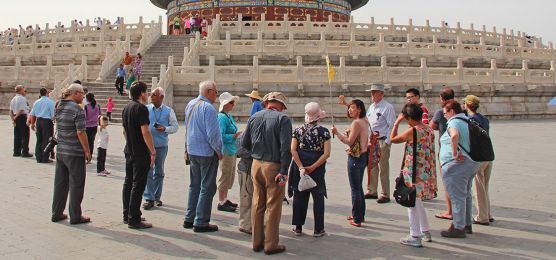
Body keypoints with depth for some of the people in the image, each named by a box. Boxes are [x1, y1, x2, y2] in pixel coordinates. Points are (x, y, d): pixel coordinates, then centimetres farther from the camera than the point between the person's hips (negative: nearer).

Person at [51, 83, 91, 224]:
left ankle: (56, 213, 23)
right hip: (75, 152, -8)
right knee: (76, 185, 3)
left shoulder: (59, 107, 8)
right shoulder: (77, 110, -16)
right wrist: (87, 151, -12)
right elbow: (80, 133, -18)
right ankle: (75, 216, 8)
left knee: (60, 183, 15)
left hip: (60, 151, 8)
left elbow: (58, 128, 14)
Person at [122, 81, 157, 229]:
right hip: (141, 153, -9)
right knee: (138, 185, -5)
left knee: (128, 183, 14)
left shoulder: (126, 107, 13)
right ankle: (134, 220, -3)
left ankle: (127, 215, 23)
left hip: (129, 151, 9)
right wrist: (152, 151, -17)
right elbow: (145, 132, -22)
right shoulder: (141, 108, -16)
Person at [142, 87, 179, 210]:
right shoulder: (146, 109, 0)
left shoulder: (169, 111, 1)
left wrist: (165, 129, -13)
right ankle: (149, 198, -2)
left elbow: (175, 126, 4)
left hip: (161, 146, 1)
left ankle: (156, 197, 25)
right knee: (147, 172, -7)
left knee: (159, 172, 12)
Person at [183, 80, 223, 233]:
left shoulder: (190, 105, 8)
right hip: (207, 153, -9)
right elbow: (213, 134, -21)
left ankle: (189, 218, 25)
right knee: (207, 188, 0)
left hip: (192, 151, 9)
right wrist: (219, 151, -10)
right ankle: (201, 222, 4)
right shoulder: (207, 108, -19)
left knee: (194, 185, 19)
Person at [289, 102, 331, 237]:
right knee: (318, 198, 8)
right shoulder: (324, 131, -6)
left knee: (299, 197, 11)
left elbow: (293, 150, -8)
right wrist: (312, 168, -13)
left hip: (299, 167, 2)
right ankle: (318, 229, 12)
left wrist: (301, 167, -11)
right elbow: (326, 153, -13)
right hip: (317, 170, -2)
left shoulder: (298, 130, 0)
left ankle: (298, 227, 17)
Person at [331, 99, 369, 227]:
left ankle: (357, 219, 3)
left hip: (355, 158, -9)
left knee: (355, 189, -3)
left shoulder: (356, 123, -18)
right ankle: (360, 215, 28)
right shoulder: (365, 122, 10)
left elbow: (349, 141, -18)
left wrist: (337, 133, -13)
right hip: (363, 156, 9)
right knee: (359, 187, 19)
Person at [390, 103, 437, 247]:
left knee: (412, 204, 2)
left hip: (414, 173, -8)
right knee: (417, 203, 22)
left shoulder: (412, 131, -17)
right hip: (427, 173, 8)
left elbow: (393, 139, -5)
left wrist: (397, 122, 0)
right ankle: (426, 232, 31)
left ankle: (415, 237, 5)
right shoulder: (429, 130, 5)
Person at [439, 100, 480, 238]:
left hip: (456, 165, -10)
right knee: (466, 195, 20)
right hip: (472, 163, 10)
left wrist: (455, 153, -26)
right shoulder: (468, 121, 14)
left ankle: (458, 228, 2)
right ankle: (467, 224, 29)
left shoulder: (454, 122, -14)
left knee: (457, 197, -3)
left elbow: (455, 135, -36)